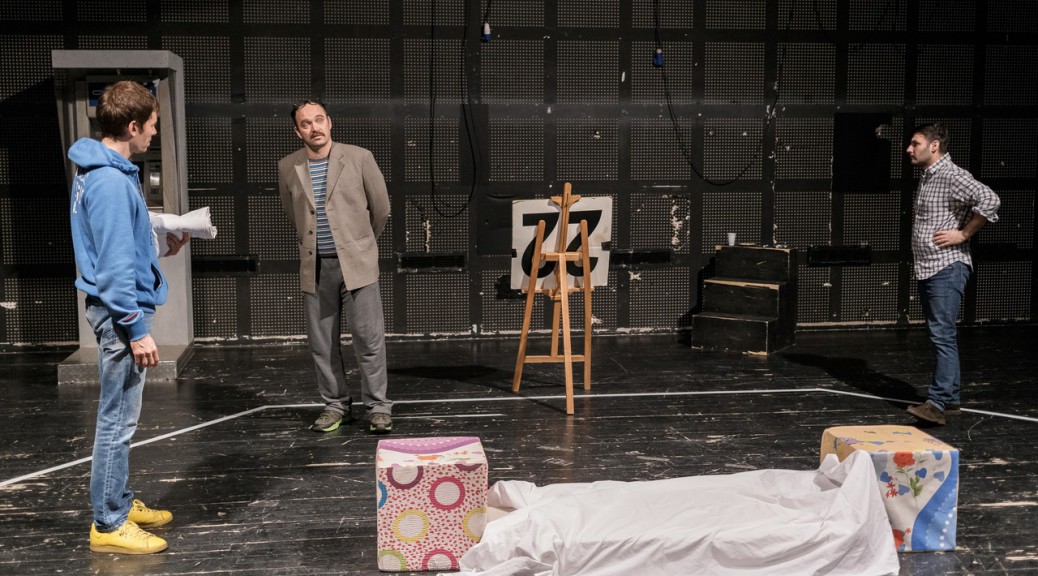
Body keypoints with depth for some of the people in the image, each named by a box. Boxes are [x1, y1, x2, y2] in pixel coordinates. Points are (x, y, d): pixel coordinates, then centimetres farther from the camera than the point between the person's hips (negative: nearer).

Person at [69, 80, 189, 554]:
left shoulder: (99, 172, 11)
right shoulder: (111, 181, -21)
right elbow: (115, 265, -24)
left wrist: (159, 243, 14)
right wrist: (136, 329, -22)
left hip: (117, 306, 10)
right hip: (120, 309, -10)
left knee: (118, 416, 18)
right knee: (118, 419, -2)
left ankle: (119, 502, 30)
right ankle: (109, 524, 8)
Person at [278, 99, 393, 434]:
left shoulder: (358, 158, -3)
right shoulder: (287, 168, 4)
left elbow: (381, 208, 7)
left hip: (356, 263, -3)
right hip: (315, 267, 3)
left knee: (369, 338, -2)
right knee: (321, 342, 7)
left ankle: (378, 407, 9)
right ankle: (336, 406, 20)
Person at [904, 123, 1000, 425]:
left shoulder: (951, 176, -12)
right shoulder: (927, 177, 17)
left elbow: (989, 200, -25)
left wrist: (963, 234, -18)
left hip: (947, 268, -10)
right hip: (926, 269, 10)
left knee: (943, 336, -13)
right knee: (940, 336, 12)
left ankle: (937, 403, -18)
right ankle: (951, 399, 18)